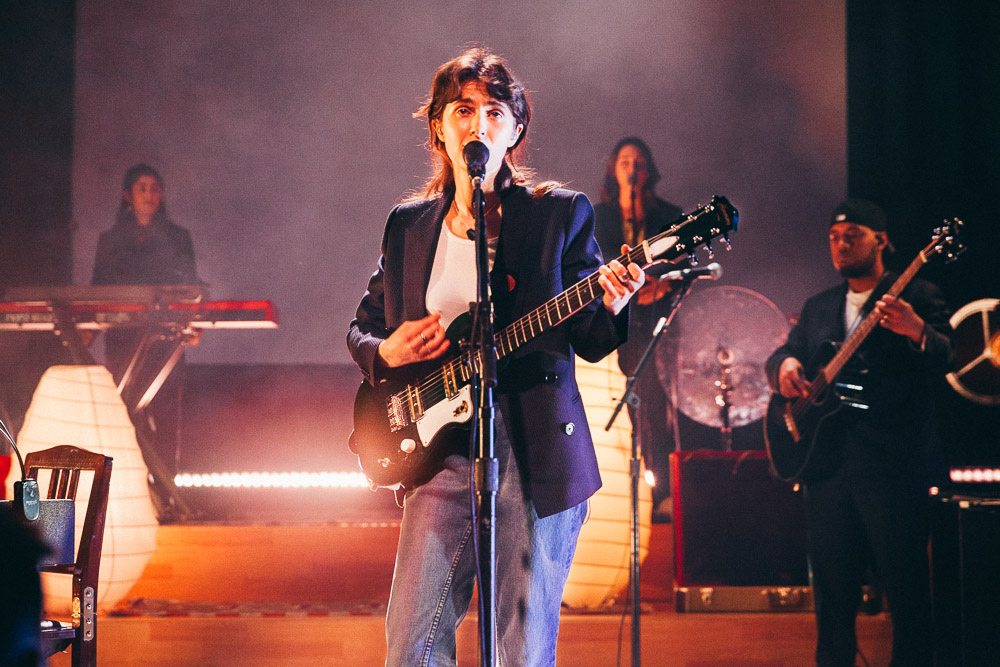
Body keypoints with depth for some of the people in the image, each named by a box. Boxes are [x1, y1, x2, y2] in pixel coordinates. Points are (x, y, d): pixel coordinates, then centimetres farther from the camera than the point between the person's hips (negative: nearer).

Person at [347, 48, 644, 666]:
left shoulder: (561, 214, 4)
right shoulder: (407, 225, 13)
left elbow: (590, 343, 2)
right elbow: (362, 328, 21)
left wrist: (611, 307, -20)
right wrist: (385, 351, -2)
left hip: (536, 454, -3)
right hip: (441, 452, 3)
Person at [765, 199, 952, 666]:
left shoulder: (917, 296, 2)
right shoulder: (818, 308, 19)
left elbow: (943, 362, -10)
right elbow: (782, 356, 16)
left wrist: (916, 331, -32)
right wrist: (785, 365, -9)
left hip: (892, 465, -5)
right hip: (828, 466, 5)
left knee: (907, 588, -5)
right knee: (832, 586, 9)